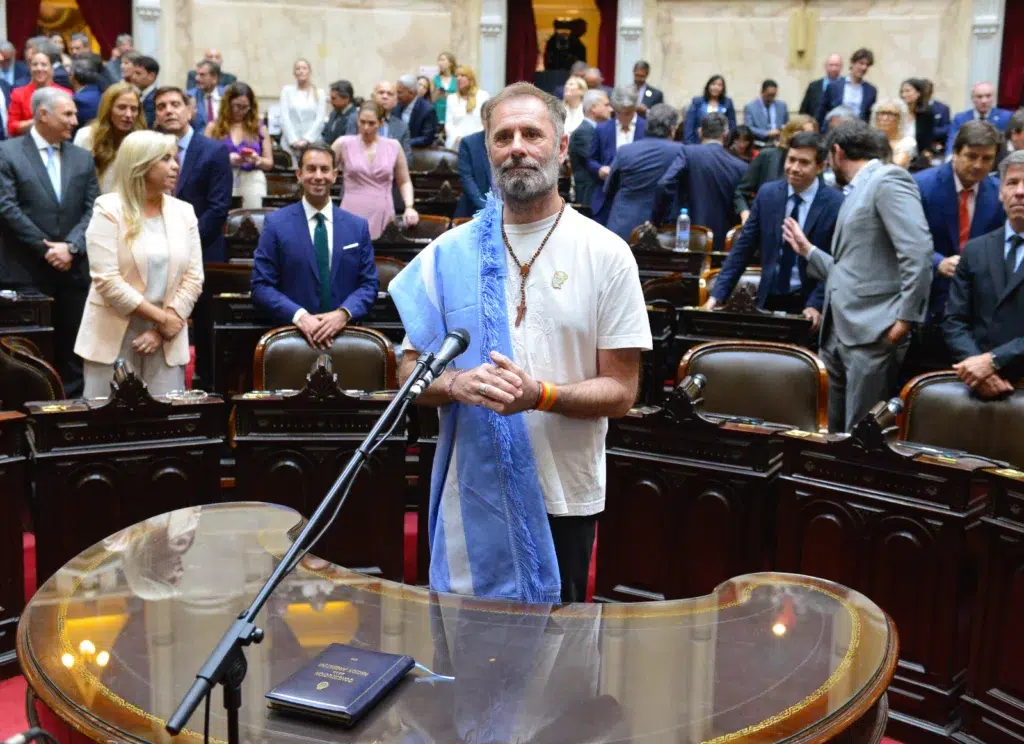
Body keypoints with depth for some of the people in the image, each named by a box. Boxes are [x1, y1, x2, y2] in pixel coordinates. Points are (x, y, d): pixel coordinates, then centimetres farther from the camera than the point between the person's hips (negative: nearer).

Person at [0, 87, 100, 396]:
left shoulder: (83, 158, 13)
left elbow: (92, 210, 5)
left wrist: (70, 247, -10)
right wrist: (45, 249, -11)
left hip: (73, 270, 4)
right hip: (26, 272, -4)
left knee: (71, 349, 7)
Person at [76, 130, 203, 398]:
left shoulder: (183, 211, 8)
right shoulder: (108, 209, -4)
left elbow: (193, 278, 3)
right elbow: (107, 280, -13)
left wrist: (164, 329, -8)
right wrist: (162, 318, -13)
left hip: (167, 340, 3)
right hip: (113, 336, -3)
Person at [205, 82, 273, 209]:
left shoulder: (259, 129, 11)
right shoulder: (214, 127, 8)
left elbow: (269, 163, 11)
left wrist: (256, 160, -10)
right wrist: (226, 160, -15)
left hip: (252, 182, 1)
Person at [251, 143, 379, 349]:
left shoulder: (358, 226, 11)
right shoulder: (275, 223, 4)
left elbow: (369, 284, 9)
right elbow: (261, 286, 1)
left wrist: (344, 313, -10)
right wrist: (299, 316, -14)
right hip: (291, 333, -2)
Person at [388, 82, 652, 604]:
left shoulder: (606, 254, -4)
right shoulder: (450, 253, 2)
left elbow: (621, 392, -5)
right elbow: (409, 370, 5)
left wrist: (541, 395, -22)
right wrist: (455, 384, -17)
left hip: (564, 501, -1)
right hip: (469, 497, 2)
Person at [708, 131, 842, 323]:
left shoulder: (835, 204, -10)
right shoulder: (767, 193, 1)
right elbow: (743, 248, 3)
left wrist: (816, 305, -19)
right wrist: (718, 295, -4)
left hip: (807, 304, -3)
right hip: (769, 300, 3)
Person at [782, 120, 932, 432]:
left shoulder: (888, 179, -6)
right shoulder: (856, 193, 23)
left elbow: (918, 251, -18)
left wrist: (905, 318, -19)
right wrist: (807, 250, 26)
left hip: (875, 332, -9)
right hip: (840, 334, 9)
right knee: (839, 435, 12)